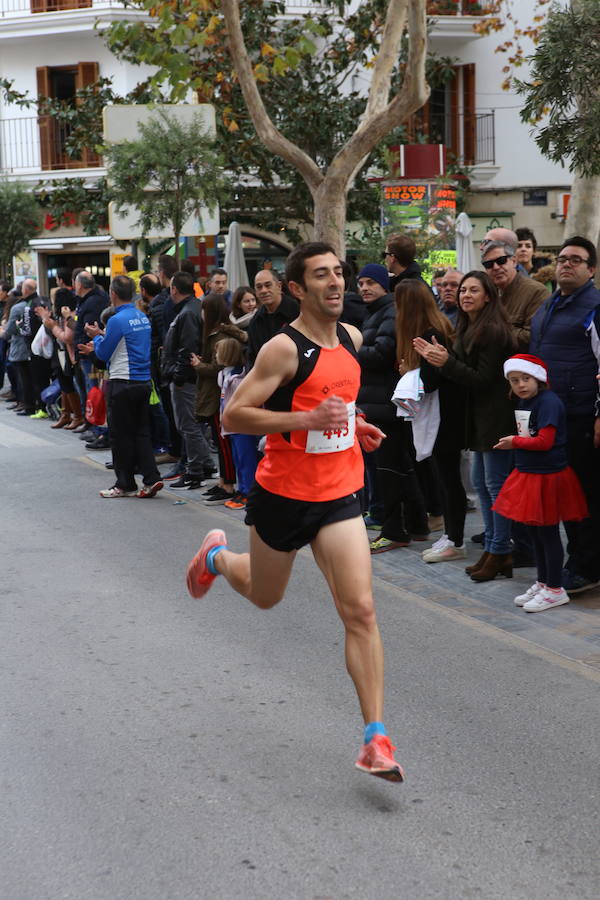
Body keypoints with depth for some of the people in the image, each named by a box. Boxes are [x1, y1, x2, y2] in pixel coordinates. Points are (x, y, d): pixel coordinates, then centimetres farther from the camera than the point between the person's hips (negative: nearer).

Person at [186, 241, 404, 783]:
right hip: (283, 493, -4)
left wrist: (352, 425, 7)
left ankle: (376, 741, -7)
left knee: (360, 611, -9)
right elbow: (233, 416, -19)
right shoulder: (284, 348, -17)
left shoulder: (352, 338, 5)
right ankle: (217, 555, 55)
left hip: (339, 495, 4)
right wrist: (307, 419, -28)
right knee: (265, 597, 20)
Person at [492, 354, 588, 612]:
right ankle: (542, 583, 30)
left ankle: (555, 590, 11)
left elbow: (544, 441, -22)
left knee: (548, 533, 0)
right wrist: (515, 442, 2)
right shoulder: (523, 401, 9)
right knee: (535, 532, 17)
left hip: (548, 477, -9)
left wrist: (515, 442, -11)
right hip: (528, 475, 9)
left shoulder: (548, 402, -19)